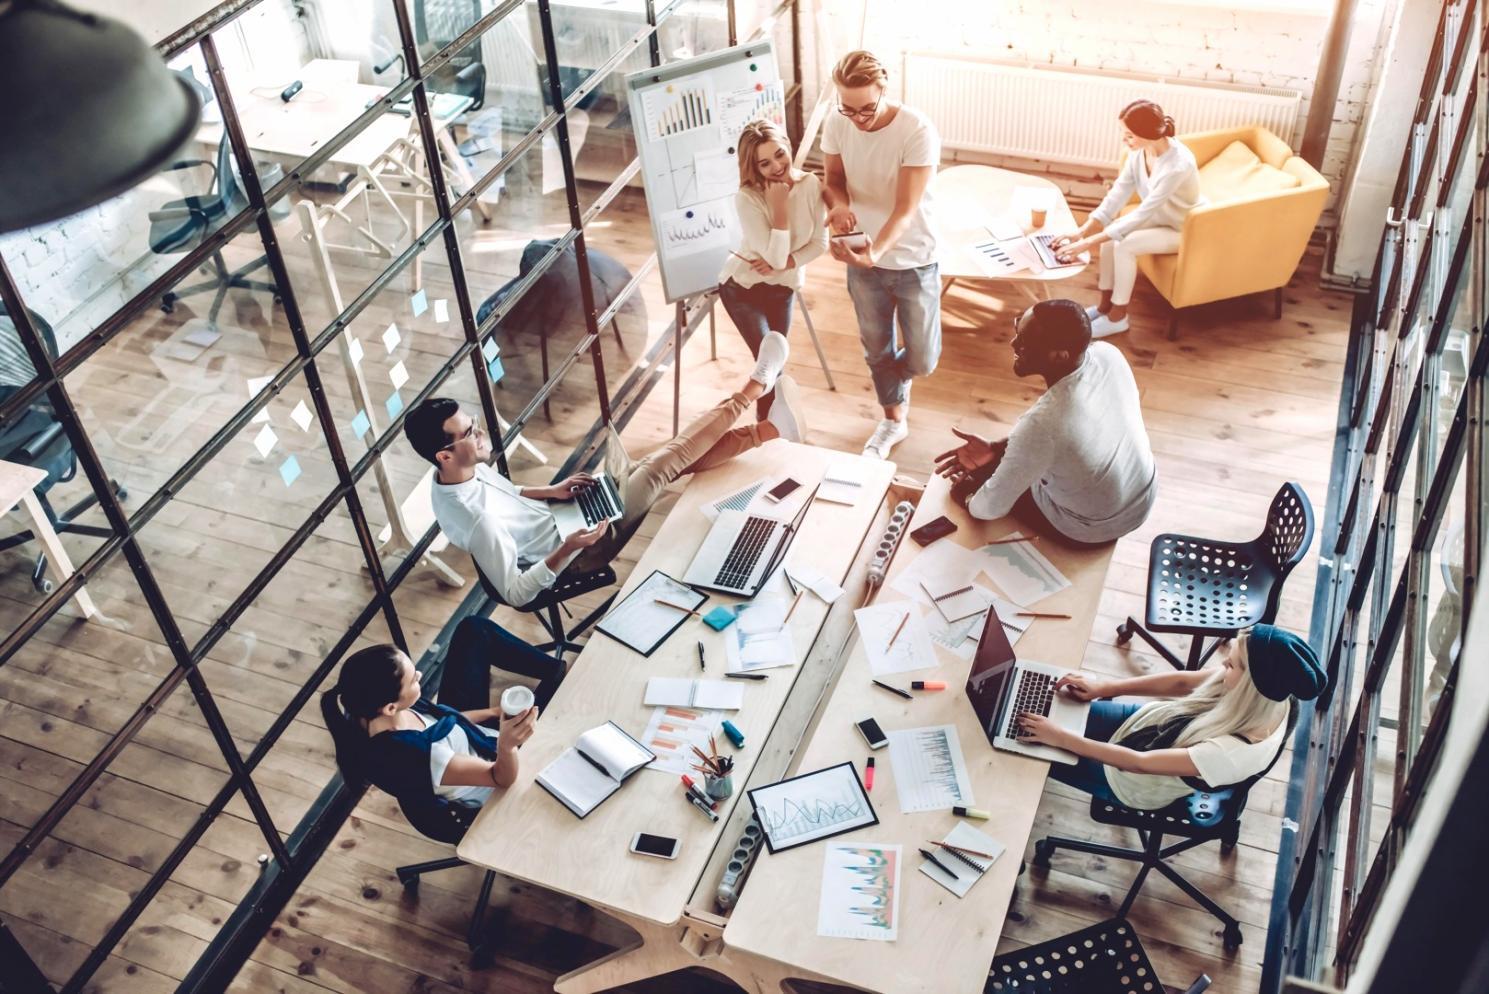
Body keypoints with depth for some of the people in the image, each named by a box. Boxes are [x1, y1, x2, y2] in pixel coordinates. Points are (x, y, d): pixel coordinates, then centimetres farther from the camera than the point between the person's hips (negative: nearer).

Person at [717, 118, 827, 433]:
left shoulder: (810, 184, -14)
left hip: (783, 288, 4)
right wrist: (779, 206, -32)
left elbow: (820, 242, -7)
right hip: (743, 287, -4)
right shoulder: (747, 198, -26)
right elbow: (775, 256, -29)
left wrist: (785, 263, -21)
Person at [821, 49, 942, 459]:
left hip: (913, 261, -3)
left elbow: (906, 208, -28)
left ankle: (894, 380, 41)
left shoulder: (918, 131, -26)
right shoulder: (836, 125, -13)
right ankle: (893, 418, 43)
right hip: (862, 258, 3)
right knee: (877, 347, 19)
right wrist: (839, 204, -23)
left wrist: (876, 251, -47)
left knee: (922, 360, 5)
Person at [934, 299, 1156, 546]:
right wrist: (995, 448, -4)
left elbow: (993, 507, -24)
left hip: (1090, 530, -5)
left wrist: (969, 500, -1)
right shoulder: (1108, 354, -20)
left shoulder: (1041, 424, -41)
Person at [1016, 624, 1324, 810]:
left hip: (1130, 780, -6)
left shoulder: (1236, 752, -40)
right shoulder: (1260, 698, -21)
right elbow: (1182, 681, -8)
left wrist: (1061, 738, -32)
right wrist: (1104, 686, -12)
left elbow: (1140, 763, -35)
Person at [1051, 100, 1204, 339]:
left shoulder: (1178, 165, -37)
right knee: (1111, 234, -16)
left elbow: (1142, 214, -37)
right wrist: (1082, 232, -24)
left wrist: (1089, 243, -38)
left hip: (1184, 229, -7)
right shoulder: (1139, 152, -13)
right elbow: (1117, 195, -13)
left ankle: (1117, 316, -10)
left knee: (1124, 245, -26)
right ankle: (1105, 304, 0)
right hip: (1159, 218, 7)